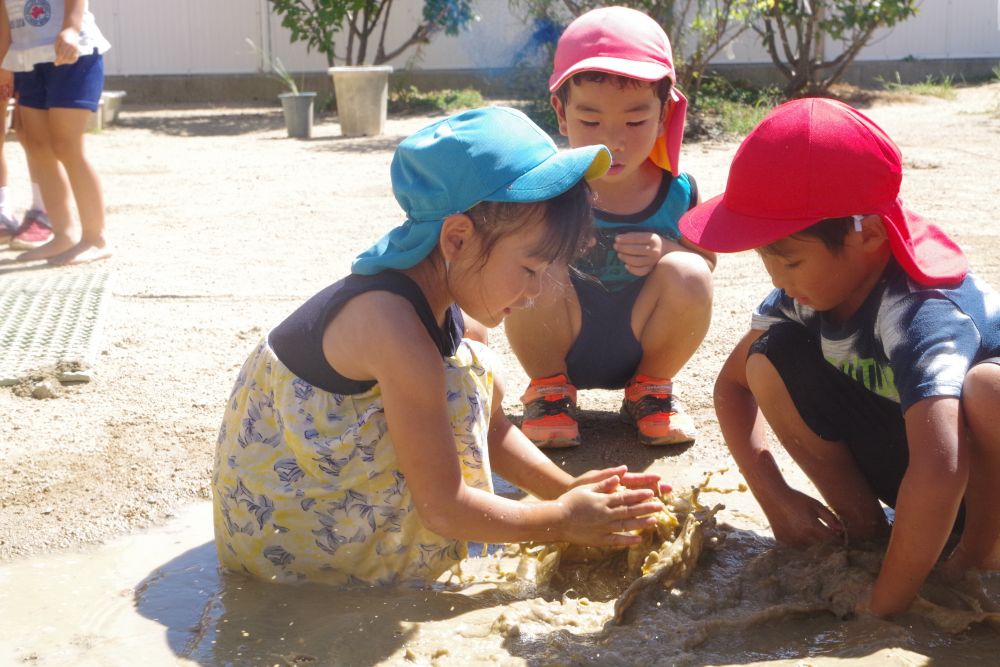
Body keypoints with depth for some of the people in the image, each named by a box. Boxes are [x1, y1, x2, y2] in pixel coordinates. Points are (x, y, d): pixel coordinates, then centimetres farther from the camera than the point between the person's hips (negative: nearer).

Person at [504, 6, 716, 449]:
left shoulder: (677, 191, -9)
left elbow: (706, 262, 2)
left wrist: (666, 252, -21)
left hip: (639, 348, 2)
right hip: (561, 349, -1)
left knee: (687, 274, -25)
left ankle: (650, 389, 4)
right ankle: (549, 391, -1)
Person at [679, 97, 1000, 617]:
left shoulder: (920, 314, -35)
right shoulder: (806, 291, -14)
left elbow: (938, 471, -47)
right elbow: (733, 381, 1)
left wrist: (883, 607, -39)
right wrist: (773, 496, -11)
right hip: (900, 466, 6)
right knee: (771, 361, -13)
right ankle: (866, 529, 0)